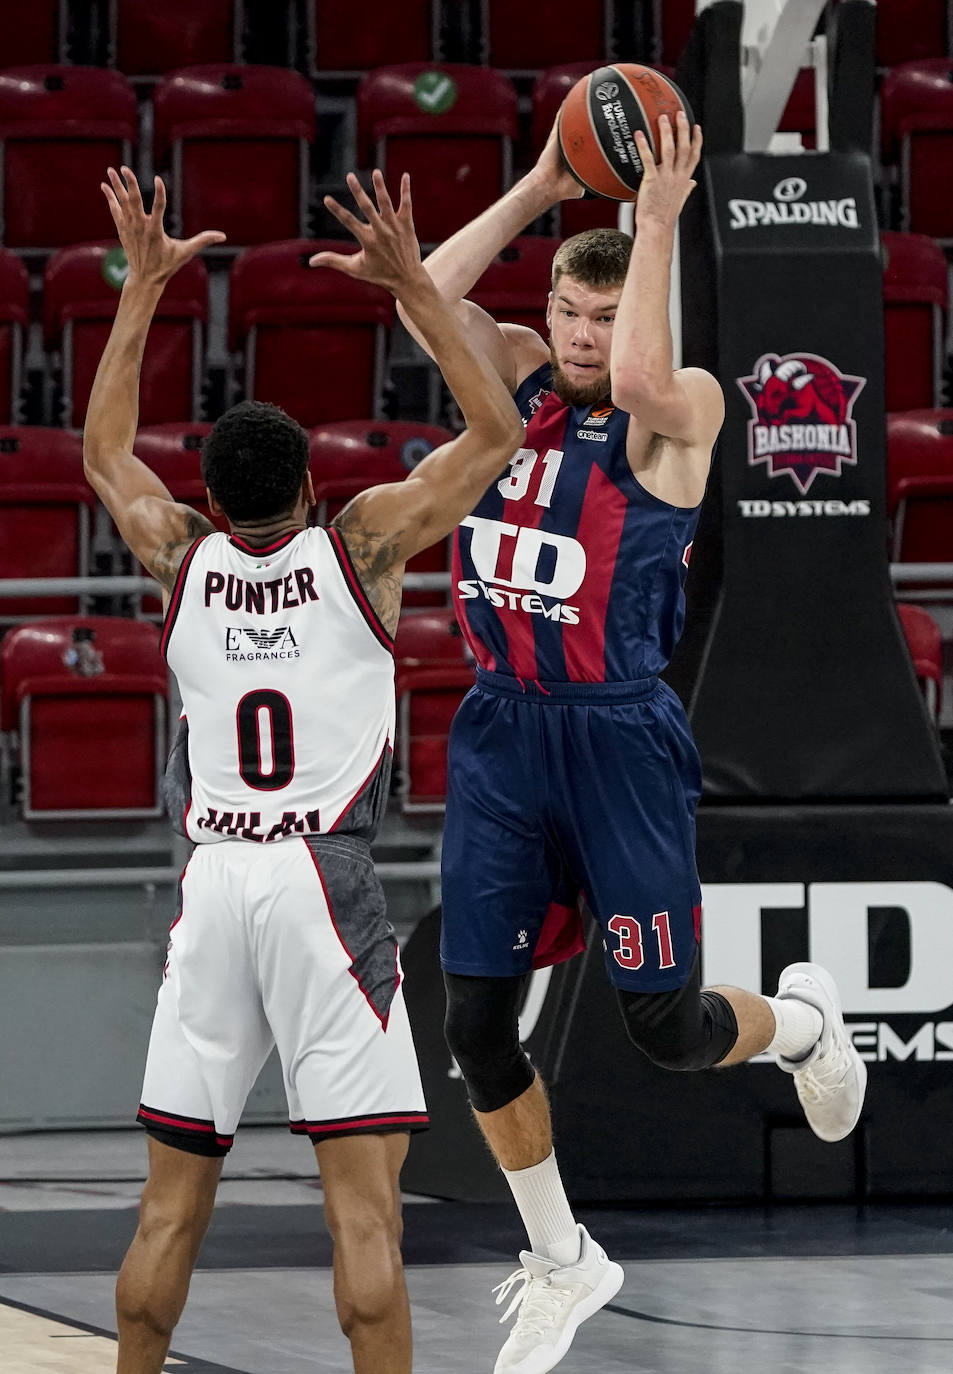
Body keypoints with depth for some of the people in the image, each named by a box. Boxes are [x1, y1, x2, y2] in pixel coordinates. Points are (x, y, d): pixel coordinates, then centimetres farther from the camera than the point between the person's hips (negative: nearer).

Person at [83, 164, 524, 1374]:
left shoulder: (184, 560, 8)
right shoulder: (358, 547, -2)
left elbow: (104, 451, 27)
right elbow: (495, 432, 2)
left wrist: (144, 288, 28)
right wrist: (412, 287, 0)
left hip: (211, 888, 4)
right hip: (324, 886, -4)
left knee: (173, 1200, 11)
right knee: (363, 1197, -8)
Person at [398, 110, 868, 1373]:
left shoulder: (682, 410, -7)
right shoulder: (520, 374, 7)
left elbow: (640, 379, -30)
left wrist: (657, 221, -23)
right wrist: (539, 190, -8)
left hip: (617, 737, -5)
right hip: (500, 736, 5)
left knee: (665, 1025, -1)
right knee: (477, 1020, 3)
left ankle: (803, 1021, 35)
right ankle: (561, 1262, 21)